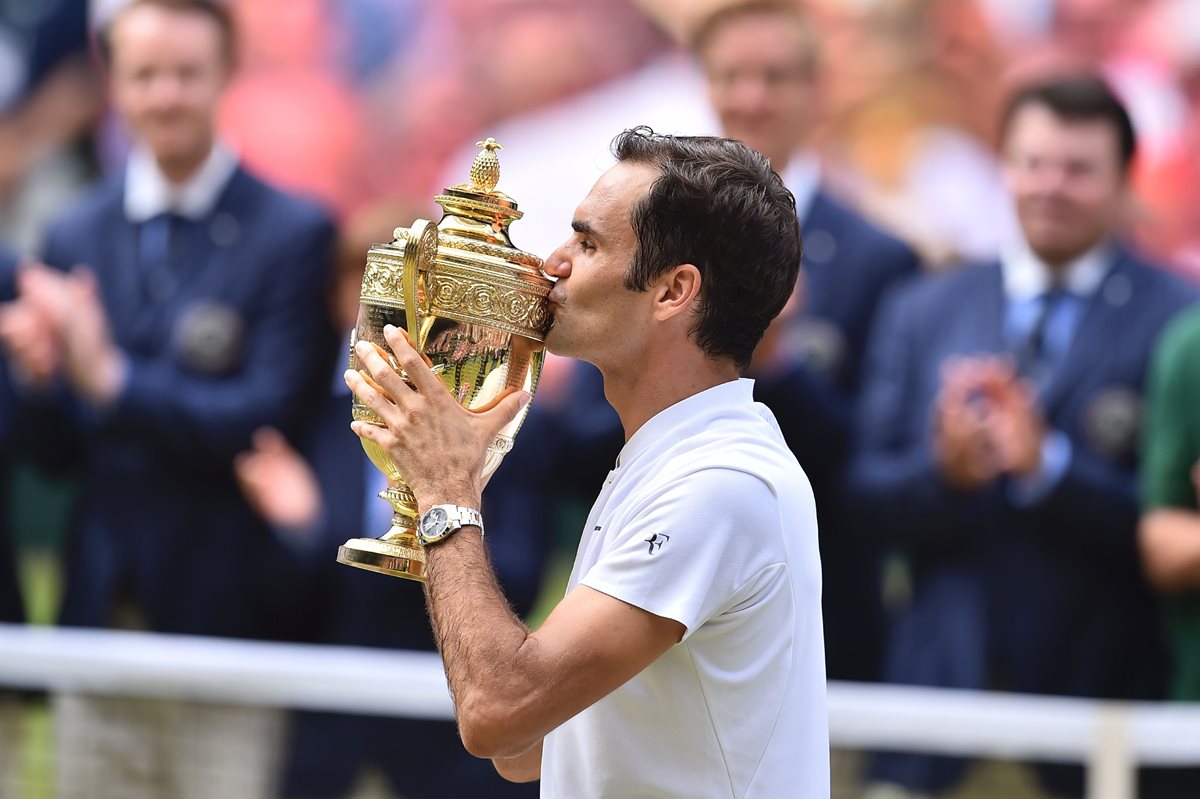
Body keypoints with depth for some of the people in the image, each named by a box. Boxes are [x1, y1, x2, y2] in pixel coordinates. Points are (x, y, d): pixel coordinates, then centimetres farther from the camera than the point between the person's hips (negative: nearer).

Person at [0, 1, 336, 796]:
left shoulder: (296, 233, -6)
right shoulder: (76, 238, 9)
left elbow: (267, 418, -14)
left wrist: (111, 378, -22)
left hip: (225, 628, -5)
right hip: (100, 624, 5)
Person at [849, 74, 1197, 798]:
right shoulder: (922, 312, 12)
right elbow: (872, 493, 8)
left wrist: (1047, 466, -19)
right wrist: (947, 469, -13)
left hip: (1101, 696, -3)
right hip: (944, 687, 3)